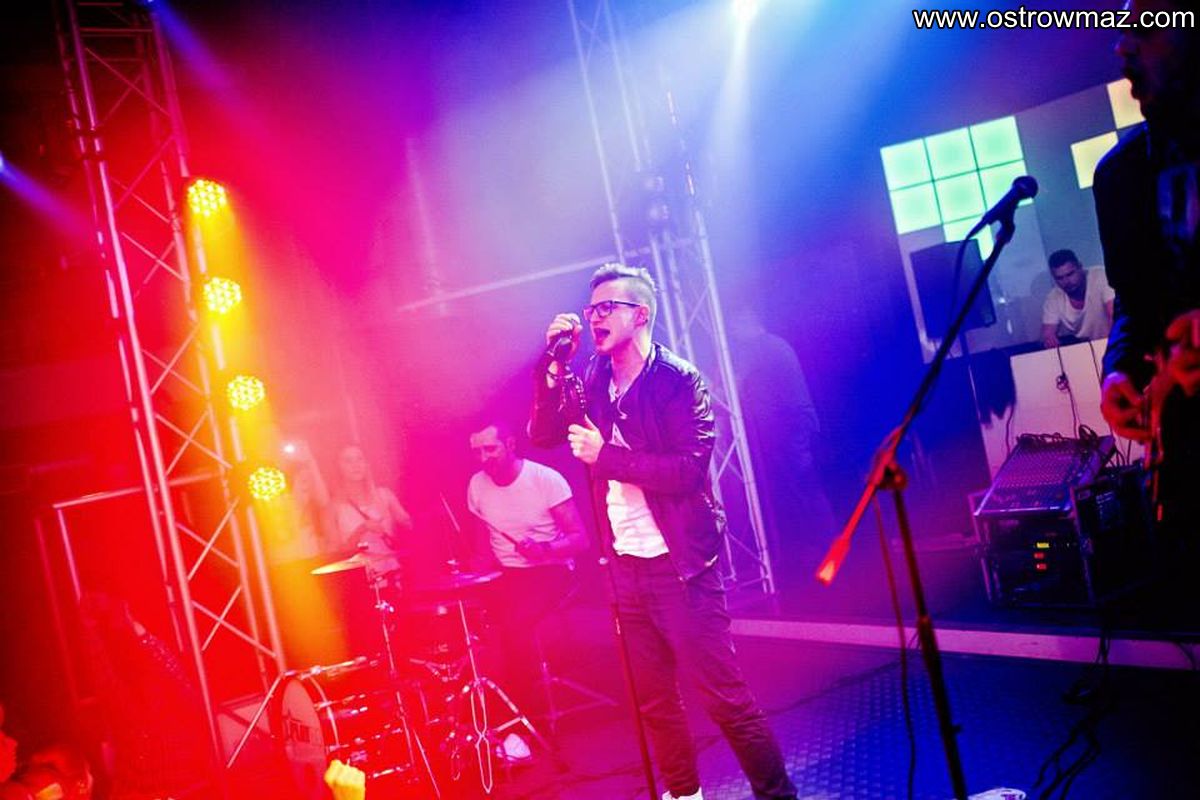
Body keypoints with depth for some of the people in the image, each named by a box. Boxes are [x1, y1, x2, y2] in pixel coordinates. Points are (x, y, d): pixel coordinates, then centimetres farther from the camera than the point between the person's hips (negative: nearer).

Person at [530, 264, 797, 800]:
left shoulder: (679, 379, -10)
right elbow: (541, 435, 5)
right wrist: (554, 365, -5)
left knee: (723, 694, -3)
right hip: (625, 565, 6)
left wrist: (604, 455, -19)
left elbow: (688, 469, -19)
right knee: (652, 696, 15)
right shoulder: (594, 382, 10)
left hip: (679, 564, -6)